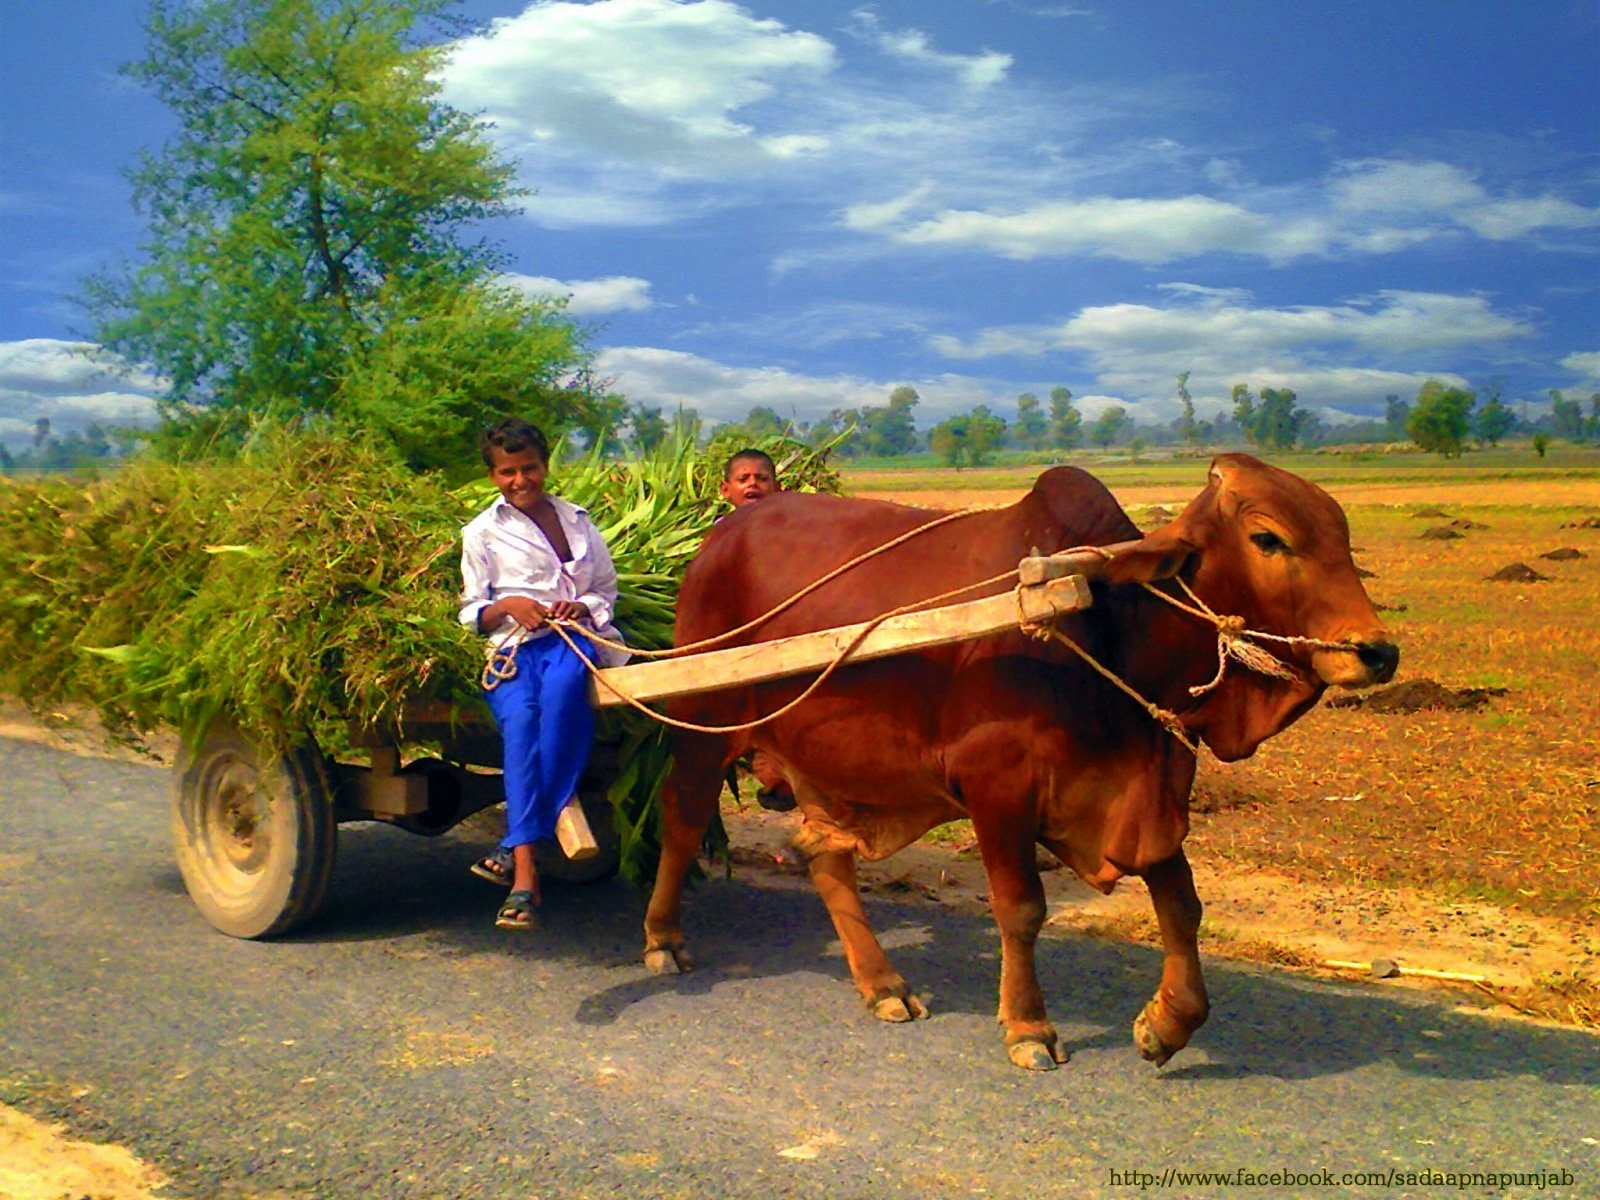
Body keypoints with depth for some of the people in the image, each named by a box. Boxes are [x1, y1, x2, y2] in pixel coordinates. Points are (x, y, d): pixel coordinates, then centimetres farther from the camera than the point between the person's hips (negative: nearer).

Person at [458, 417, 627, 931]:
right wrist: (508, 605, -7)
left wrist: (582, 606, 0)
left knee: (562, 687, -37)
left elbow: (608, 589, 23)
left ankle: (514, 849, -38)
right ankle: (525, 874, -41)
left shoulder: (577, 521, 23)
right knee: (520, 721, -34)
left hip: (578, 637, 1)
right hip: (514, 648, 0)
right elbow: (471, 614, 15)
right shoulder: (481, 533, 17)